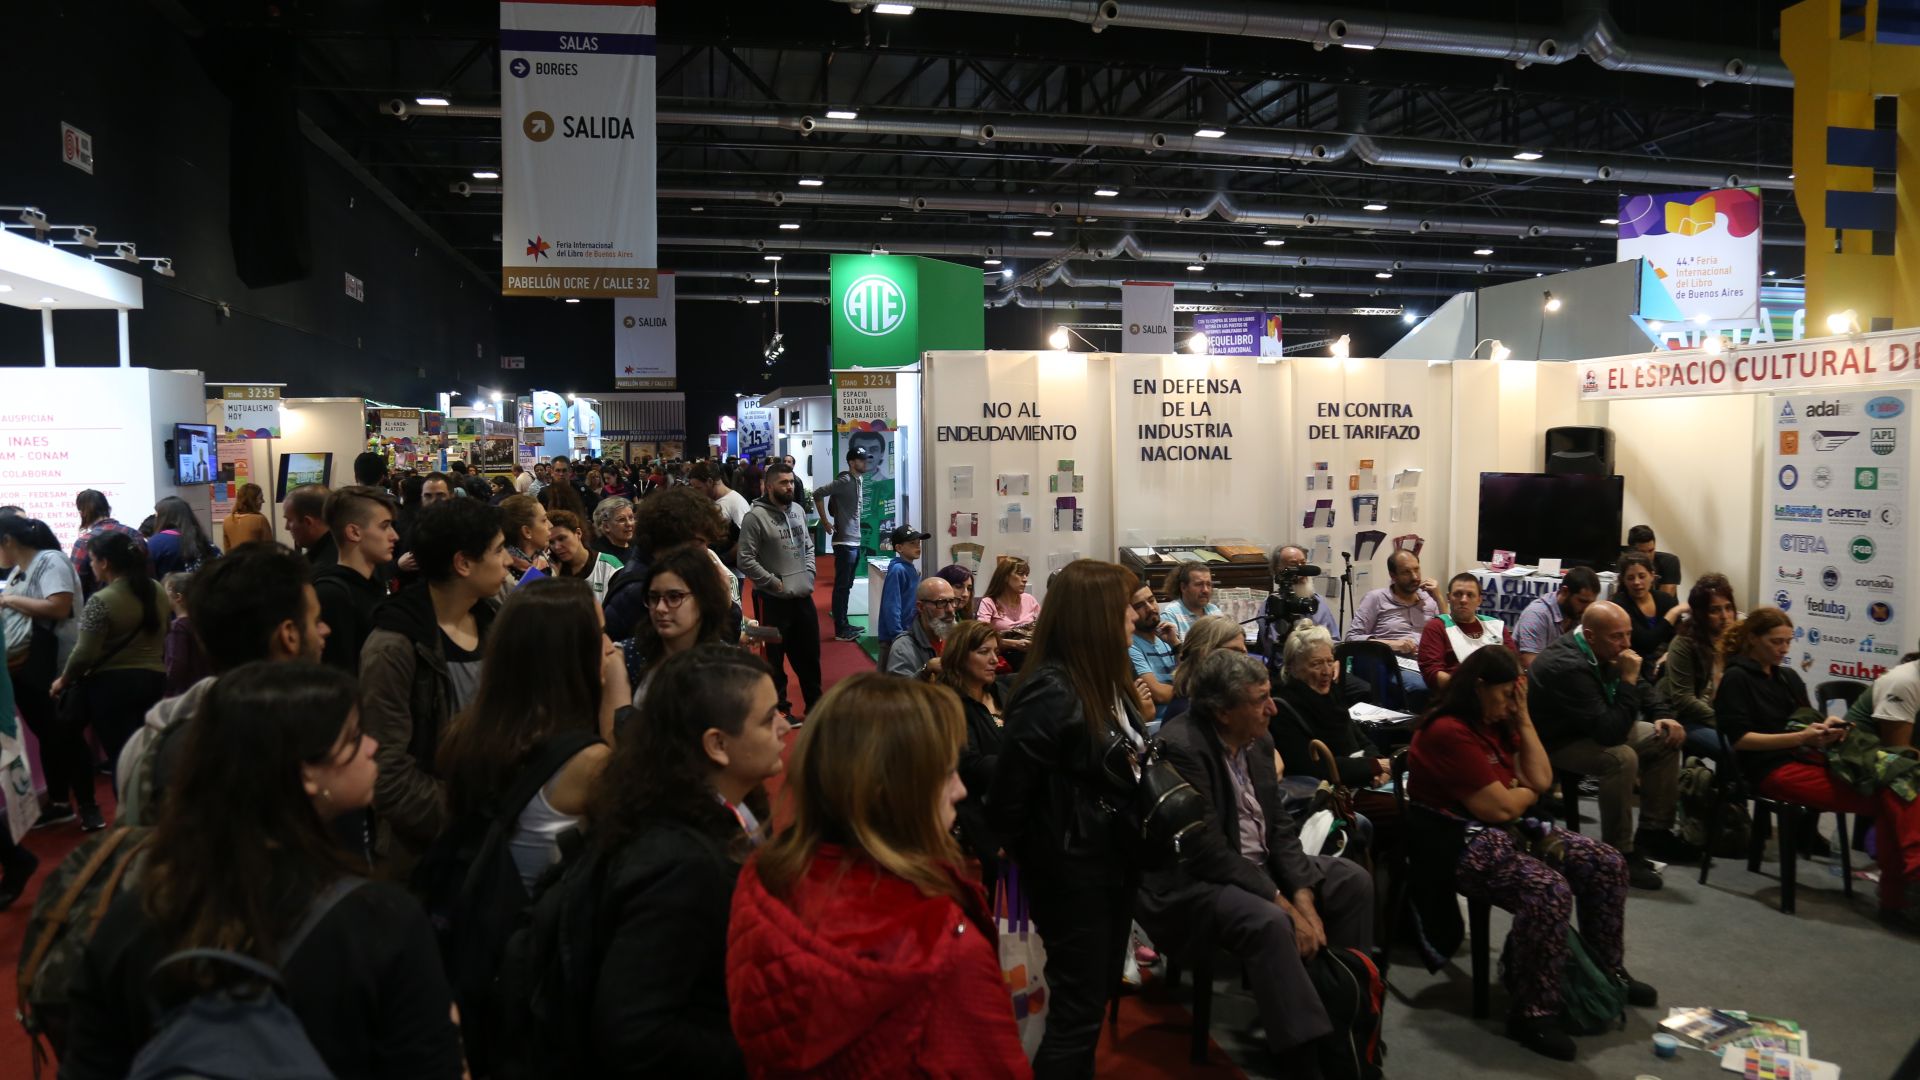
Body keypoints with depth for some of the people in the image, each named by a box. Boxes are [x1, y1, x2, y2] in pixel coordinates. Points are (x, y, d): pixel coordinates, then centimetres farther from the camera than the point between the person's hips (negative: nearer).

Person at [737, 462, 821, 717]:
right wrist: (775, 582, -14)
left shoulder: (797, 511, 7)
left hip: (803, 596, 6)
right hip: (772, 599, -6)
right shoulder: (756, 517, -14)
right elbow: (746, 561, -17)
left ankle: (815, 704, 32)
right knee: (774, 657, 6)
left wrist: (809, 574, 4)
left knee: (809, 653, 17)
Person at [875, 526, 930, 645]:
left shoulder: (913, 570, 9)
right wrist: (898, 636, -23)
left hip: (911, 633, 9)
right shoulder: (897, 570, -16)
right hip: (894, 637, -9)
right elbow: (891, 606, -21)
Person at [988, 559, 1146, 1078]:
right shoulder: (1050, 694, -24)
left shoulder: (1107, 680, 3)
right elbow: (1008, 792, -20)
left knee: (1099, 992, 22)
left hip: (1113, 860, 9)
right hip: (1072, 869, -9)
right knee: (1078, 1009, 4)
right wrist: (1033, 856, -9)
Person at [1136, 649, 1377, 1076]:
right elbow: (1208, 850, -27)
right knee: (1269, 922, -34)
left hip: (1257, 865, 9)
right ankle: (1304, 1057, -19)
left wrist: (1302, 893, -9)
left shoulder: (1258, 741, 2)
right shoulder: (1181, 746, -25)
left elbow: (1278, 825, 6)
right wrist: (1282, 902, -24)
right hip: (1191, 881, -9)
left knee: (1353, 881, 1)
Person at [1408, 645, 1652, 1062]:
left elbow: (1542, 780, 6)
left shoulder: (1496, 724, 10)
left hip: (1508, 829, 10)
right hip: (1459, 841, -10)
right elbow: (1500, 808, -20)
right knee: (1549, 891, -33)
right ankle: (1532, 1014, -20)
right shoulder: (1449, 733, -21)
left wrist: (1523, 720, 0)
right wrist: (1528, 790, 3)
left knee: (1607, 864, 1)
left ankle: (1608, 971, 21)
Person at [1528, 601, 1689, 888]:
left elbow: (1645, 688, 16)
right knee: (1622, 758, -33)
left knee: (1666, 740, 3)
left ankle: (1653, 832, 12)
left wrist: (1663, 716, -3)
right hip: (1555, 744, -10)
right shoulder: (1567, 666, -34)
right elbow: (1610, 732, -35)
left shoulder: (1606, 650, -5)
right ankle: (1619, 854, -19)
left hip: (1595, 729, 10)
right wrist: (1628, 680, -33)